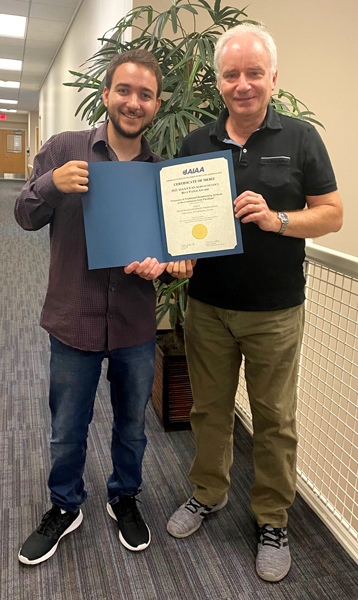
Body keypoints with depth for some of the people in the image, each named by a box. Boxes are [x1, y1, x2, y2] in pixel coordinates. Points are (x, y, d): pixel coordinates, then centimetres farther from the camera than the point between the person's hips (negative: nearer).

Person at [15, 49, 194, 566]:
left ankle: (124, 498, 47)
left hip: (136, 328, 2)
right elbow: (26, 217, -2)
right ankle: (65, 508, 43)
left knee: (131, 426, 20)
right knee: (67, 432, 16)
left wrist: (162, 261, -19)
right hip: (74, 323, -1)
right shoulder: (64, 150, -4)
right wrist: (52, 184, -23)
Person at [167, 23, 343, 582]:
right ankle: (208, 493, 39)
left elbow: (332, 214, -2)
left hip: (275, 311, -2)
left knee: (275, 419, 9)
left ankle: (273, 520, 30)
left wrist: (275, 218, -20)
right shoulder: (195, 143, 5)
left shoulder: (300, 138, -2)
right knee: (210, 408, 16)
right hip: (208, 306, 3)